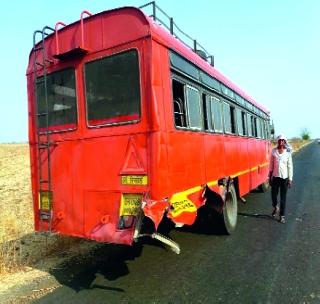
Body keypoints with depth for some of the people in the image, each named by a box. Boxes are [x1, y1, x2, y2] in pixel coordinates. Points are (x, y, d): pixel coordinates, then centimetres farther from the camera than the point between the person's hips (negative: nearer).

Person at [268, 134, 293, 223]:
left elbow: (290, 166, -1)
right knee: (273, 195, 6)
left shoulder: (288, 152, -4)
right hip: (275, 177, 1)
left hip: (284, 177, -1)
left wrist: (290, 179, -3)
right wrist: (270, 176, 5)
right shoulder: (274, 151, 0)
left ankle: (282, 216, 16)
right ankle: (275, 208, 37)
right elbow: (271, 165, 5)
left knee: (283, 198, 4)